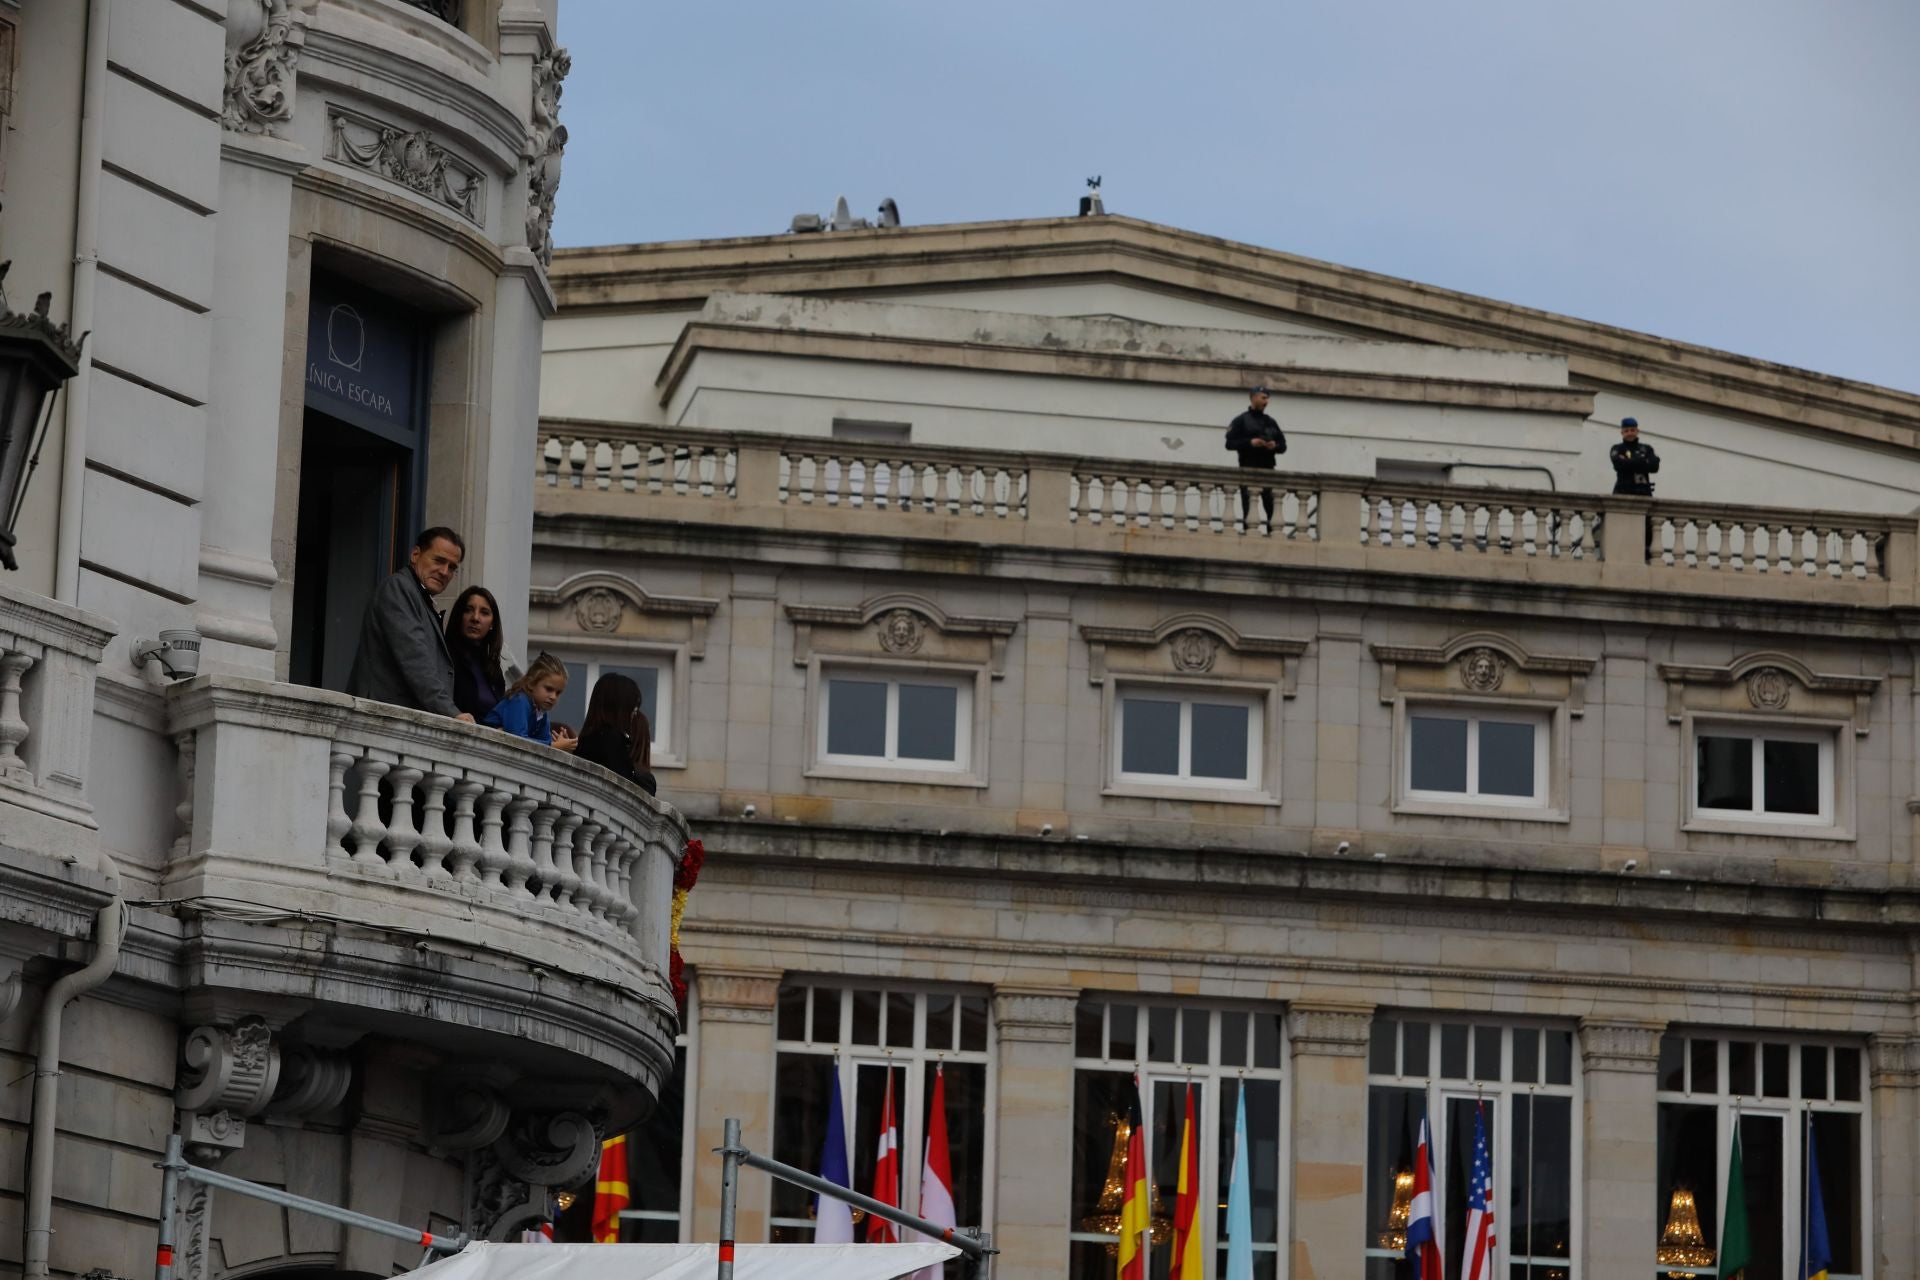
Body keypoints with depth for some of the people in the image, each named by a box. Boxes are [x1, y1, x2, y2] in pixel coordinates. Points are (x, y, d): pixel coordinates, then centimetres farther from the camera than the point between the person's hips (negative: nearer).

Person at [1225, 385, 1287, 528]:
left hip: (1267, 469, 4)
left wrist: (1275, 446, -4)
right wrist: (1250, 442, -16)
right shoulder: (1241, 421, 5)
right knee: (1248, 506, -4)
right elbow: (1230, 443, -2)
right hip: (1248, 469, -4)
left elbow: (1283, 445, 20)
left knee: (1272, 505, -4)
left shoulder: (1271, 422, 19)